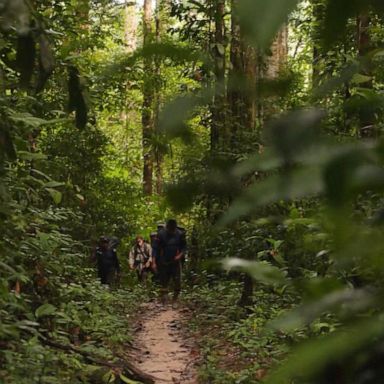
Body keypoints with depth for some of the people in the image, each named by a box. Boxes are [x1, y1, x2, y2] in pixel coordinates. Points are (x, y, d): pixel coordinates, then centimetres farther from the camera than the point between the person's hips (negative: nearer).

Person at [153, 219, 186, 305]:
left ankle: (175, 300, 14)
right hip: (164, 263, -1)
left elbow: (184, 247, 7)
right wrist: (155, 262, -3)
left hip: (175, 262, 1)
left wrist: (180, 255, -11)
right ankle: (164, 302, 5)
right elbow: (157, 249, -2)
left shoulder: (180, 234, -3)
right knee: (164, 282, 0)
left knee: (177, 282, -2)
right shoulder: (161, 234, -6)